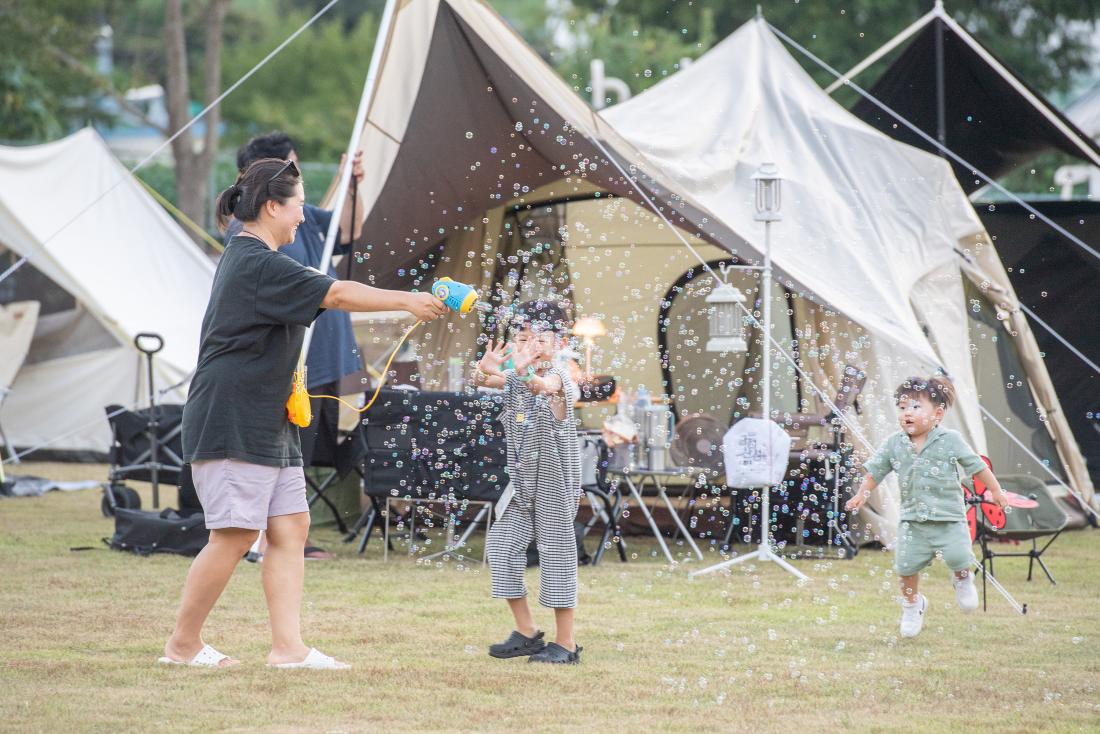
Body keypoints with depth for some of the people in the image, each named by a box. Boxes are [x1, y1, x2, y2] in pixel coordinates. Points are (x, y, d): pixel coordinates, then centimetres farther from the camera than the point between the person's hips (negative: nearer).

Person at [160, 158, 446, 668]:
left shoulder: (251, 259, 18)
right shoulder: (257, 265, -15)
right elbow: (336, 294, -18)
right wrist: (408, 301, -13)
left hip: (267, 424, 11)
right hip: (230, 422, -11)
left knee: (290, 528, 4)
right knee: (234, 535, -9)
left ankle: (288, 646, 1)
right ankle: (182, 645, 1)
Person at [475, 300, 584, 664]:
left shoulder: (558, 375, -13)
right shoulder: (516, 376, 7)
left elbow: (545, 385, -37)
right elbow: (485, 380, -10)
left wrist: (527, 374, -60)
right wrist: (485, 370, -35)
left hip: (554, 478, -7)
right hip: (521, 480, 7)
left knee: (556, 550, -3)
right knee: (501, 545, 3)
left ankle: (565, 643, 2)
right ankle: (526, 633, 13)